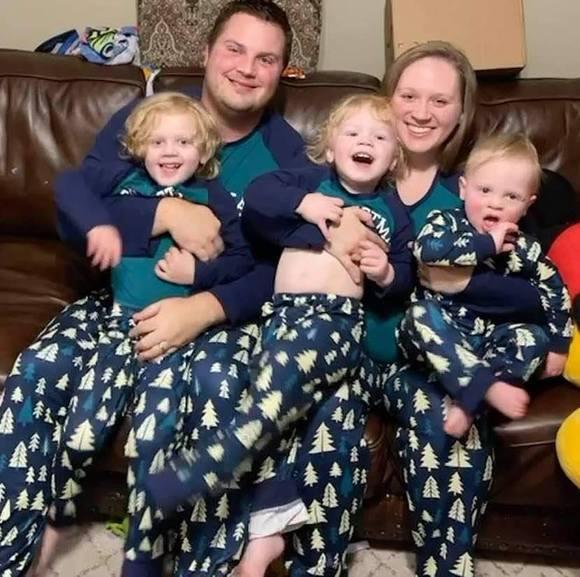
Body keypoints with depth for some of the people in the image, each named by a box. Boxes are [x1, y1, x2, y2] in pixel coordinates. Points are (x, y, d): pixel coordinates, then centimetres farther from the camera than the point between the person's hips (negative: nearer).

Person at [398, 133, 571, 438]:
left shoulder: (524, 249, -1)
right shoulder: (445, 222, -9)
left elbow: (555, 290, 7)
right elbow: (427, 248, -31)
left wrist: (558, 344, 2)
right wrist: (487, 244, -26)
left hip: (487, 339, 3)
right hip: (438, 336, -2)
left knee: (535, 337, -18)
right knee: (422, 314, -31)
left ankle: (468, 402, -30)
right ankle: (487, 388, -37)